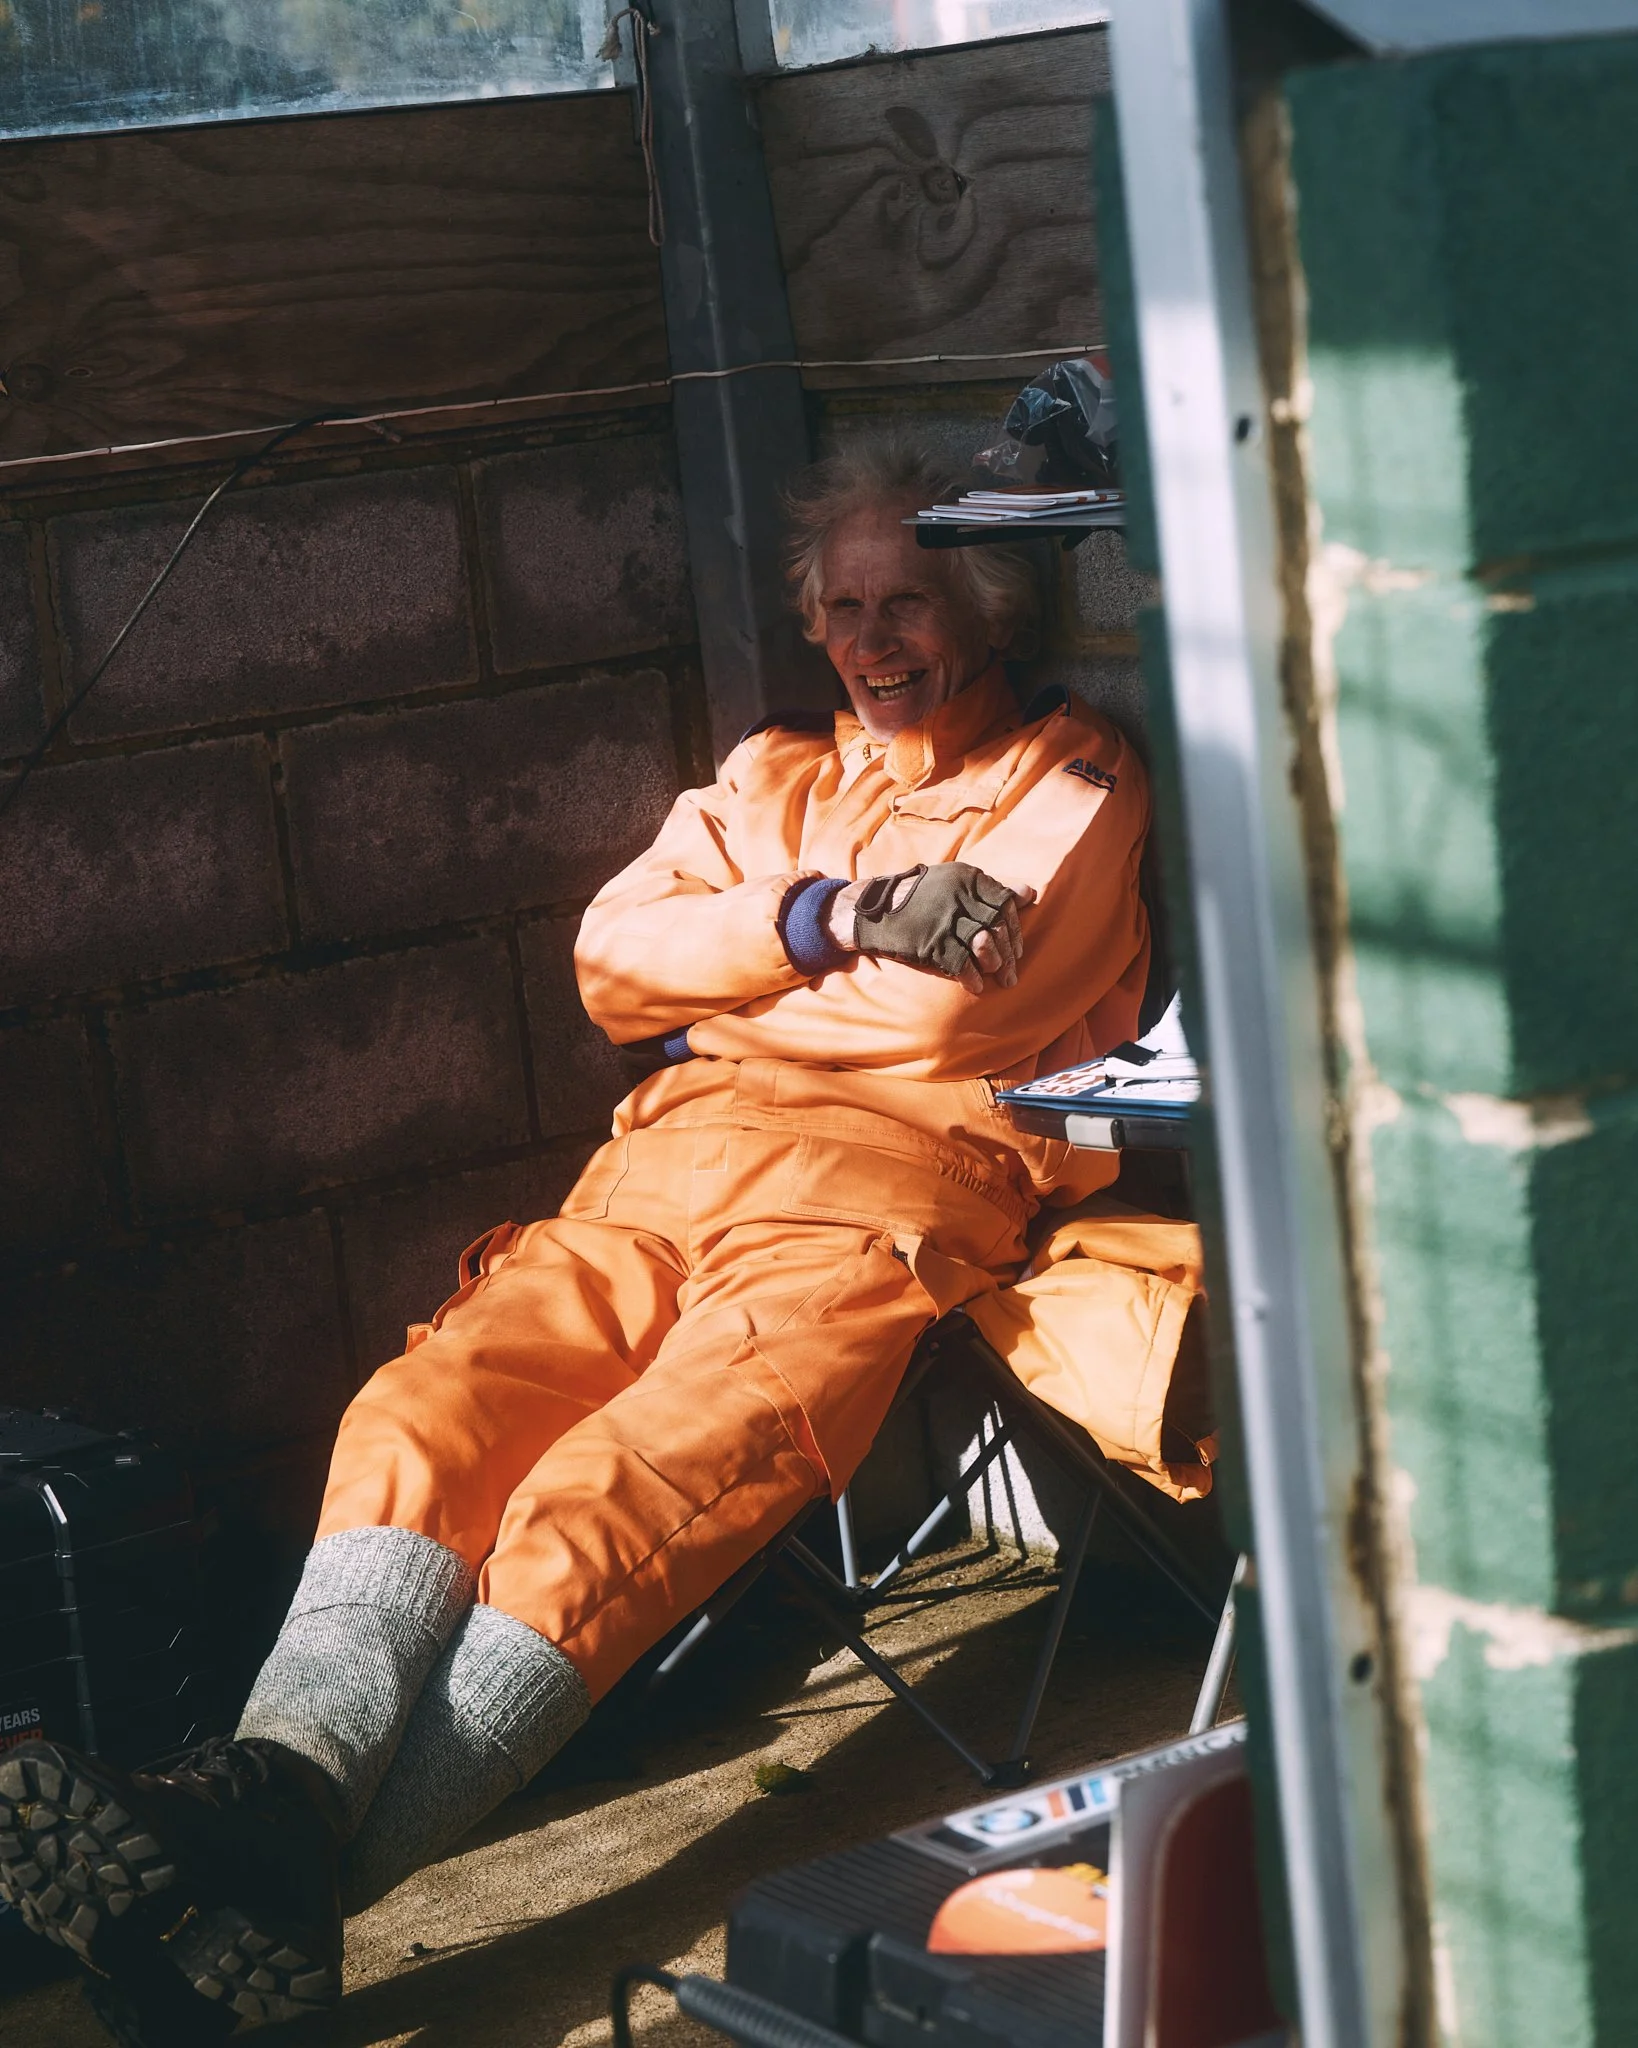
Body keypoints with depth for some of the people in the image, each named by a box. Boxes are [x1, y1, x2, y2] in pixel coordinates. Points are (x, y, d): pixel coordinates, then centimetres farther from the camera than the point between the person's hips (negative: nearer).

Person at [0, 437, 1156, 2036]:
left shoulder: (1069, 768, 16)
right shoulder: (775, 775, 32)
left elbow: (963, 999, -2)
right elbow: (616, 956, 15)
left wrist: (725, 987, 7)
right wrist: (820, 917, 1)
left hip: (889, 1183, -6)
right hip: (677, 1167, 6)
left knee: (606, 1500, -30)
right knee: (424, 1412, -25)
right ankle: (280, 1782, -44)